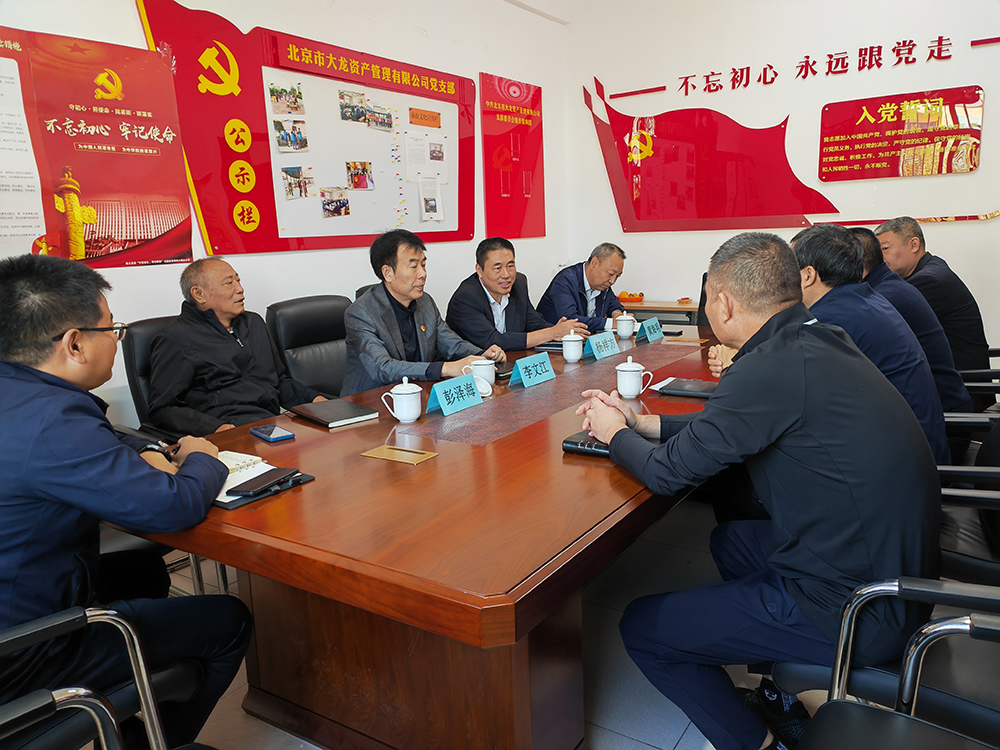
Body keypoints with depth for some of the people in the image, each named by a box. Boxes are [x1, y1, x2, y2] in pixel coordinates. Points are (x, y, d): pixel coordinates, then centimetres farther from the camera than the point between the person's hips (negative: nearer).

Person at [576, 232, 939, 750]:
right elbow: (735, 425, 16)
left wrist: (615, 434, 5)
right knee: (730, 539, 31)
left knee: (640, 626, -1)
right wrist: (640, 423, 16)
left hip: (852, 610, -9)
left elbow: (668, 473, -15)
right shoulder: (820, 341, 3)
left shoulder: (771, 367, -25)